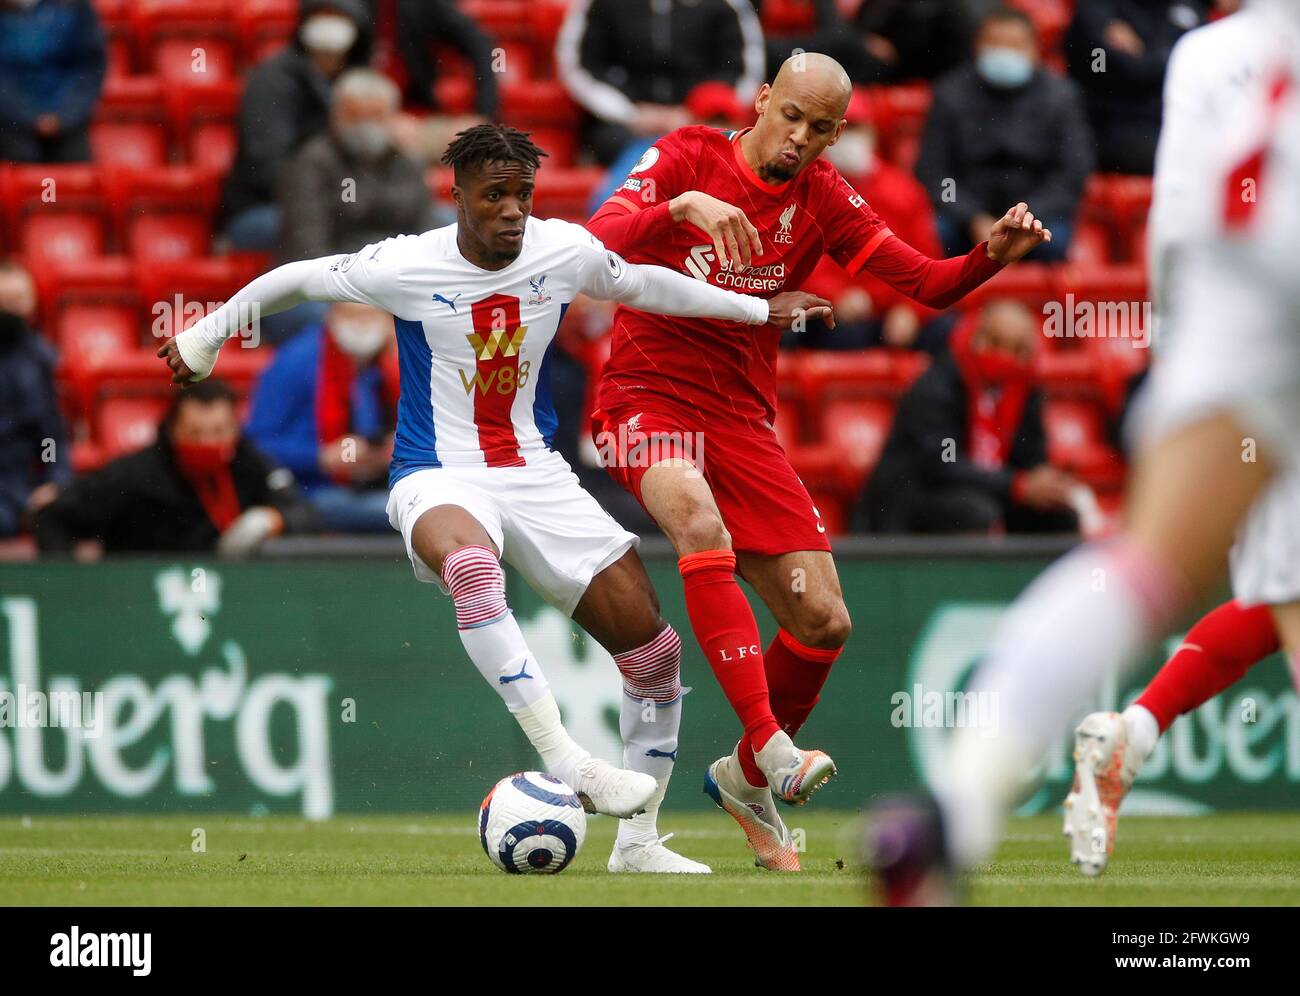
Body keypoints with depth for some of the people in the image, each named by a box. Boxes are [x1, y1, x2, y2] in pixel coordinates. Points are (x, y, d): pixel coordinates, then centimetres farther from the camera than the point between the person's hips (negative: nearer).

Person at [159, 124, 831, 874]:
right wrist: (205, 338, 15)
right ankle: (562, 757, -45)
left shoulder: (566, 252, -2)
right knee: (471, 565, -42)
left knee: (655, 649, -2)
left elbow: (641, 283, 18)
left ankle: (638, 840, 14)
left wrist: (757, 310, 26)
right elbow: (298, 279, 4)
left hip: (537, 473, 5)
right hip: (440, 479, -5)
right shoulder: (406, 266, -12)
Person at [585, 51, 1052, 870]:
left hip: (742, 416, 5)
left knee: (824, 623, 0)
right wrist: (683, 206, -39)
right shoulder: (690, 158, -7)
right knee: (702, 525, -37)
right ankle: (771, 744, -41)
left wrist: (993, 255, -19)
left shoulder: (822, 201, 5)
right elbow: (600, 240, -22)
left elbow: (925, 284, 1)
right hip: (648, 398, -5)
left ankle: (748, 777, 26)